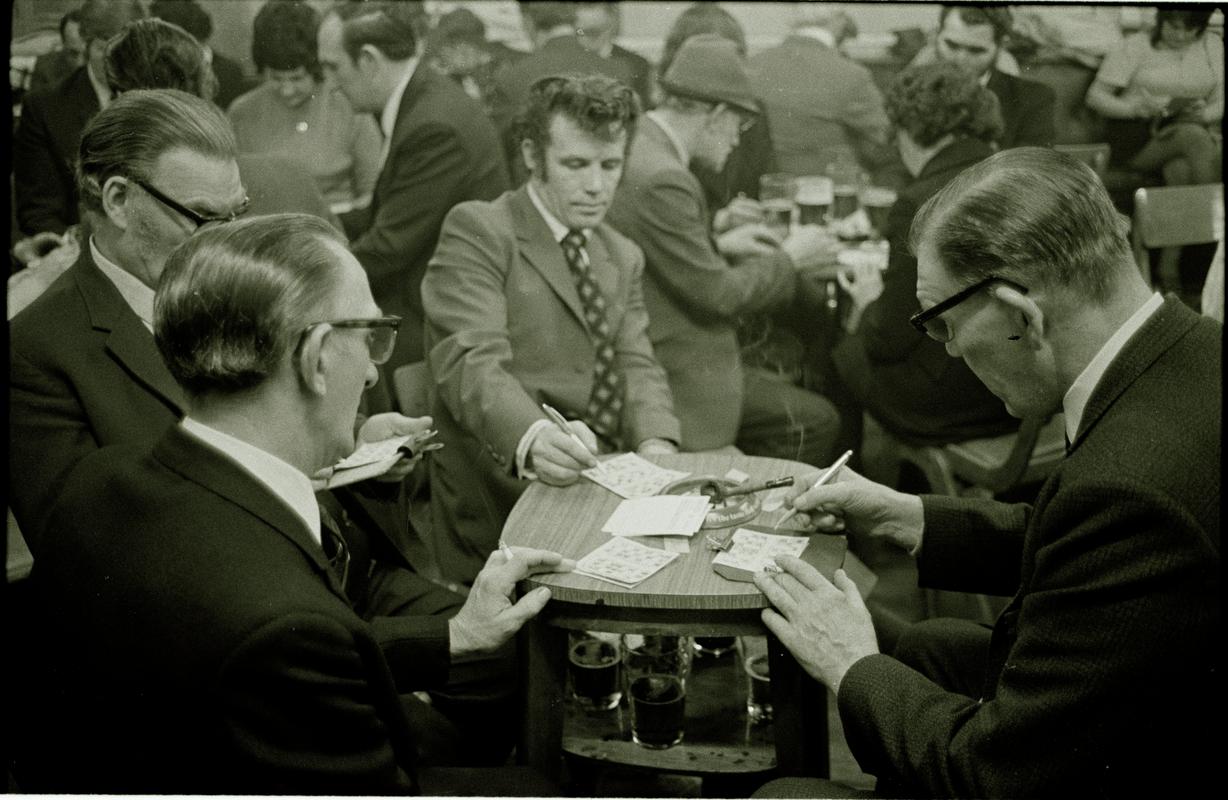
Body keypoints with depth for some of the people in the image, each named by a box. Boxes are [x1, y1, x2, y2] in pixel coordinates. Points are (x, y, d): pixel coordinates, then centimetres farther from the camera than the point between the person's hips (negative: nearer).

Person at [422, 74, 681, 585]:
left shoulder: (623, 257, 22)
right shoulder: (476, 231, -3)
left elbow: (637, 366, 11)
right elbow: (472, 362, -17)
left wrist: (656, 445, -12)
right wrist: (533, 440, -37)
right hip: (506, 500, -7)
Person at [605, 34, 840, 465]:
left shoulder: (637, 151, 7)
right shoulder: (661, 180, -24)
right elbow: (719, 294, -20)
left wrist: (717, 245, 12)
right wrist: (789, 257, -5)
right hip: (675, 378, -10)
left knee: (816, 418, 13)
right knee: (811, 422, -4)